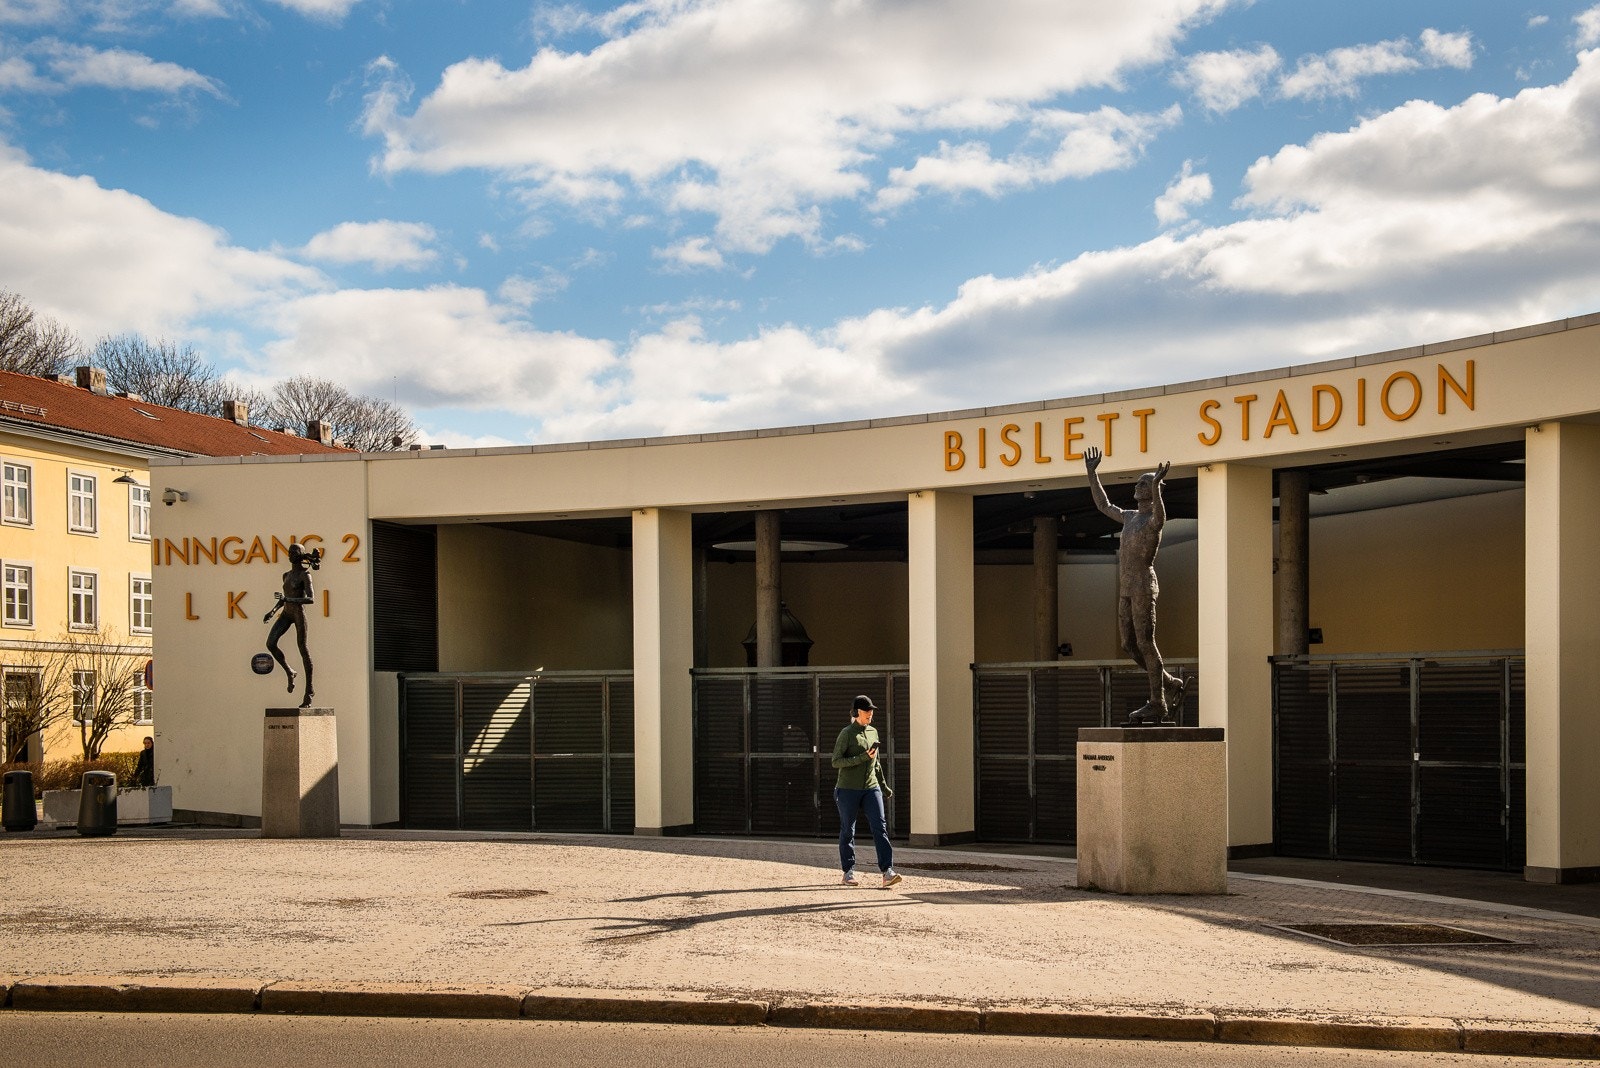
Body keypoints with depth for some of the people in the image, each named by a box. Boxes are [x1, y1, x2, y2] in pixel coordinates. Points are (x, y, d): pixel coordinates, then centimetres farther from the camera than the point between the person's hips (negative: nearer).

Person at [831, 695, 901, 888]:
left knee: (879, 827, -10)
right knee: (848, 831, 5)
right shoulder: (847, 733, -7)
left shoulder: (873, 732, 14)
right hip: (848, 790, -5)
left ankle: (887, 872, -17)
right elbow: (836, 761, -14)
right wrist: (862, 758, -20)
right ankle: (849, 872, 17)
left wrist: (881, 783, 26)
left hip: (871, 788, 5)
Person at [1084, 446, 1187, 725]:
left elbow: (1160, 517, -34)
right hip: (1126, 590, 9)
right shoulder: (1130, 516, 19)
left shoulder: (1155, 519, -8)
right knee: (1129, 645, 7)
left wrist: (1156, 484, -47)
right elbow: (1103, 505, 33)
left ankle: (1158, 704, -2)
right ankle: (1171, 684, 19)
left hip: (1144, 587, -9)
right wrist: (1092, 473, 30)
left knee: (1146, 644, -8)